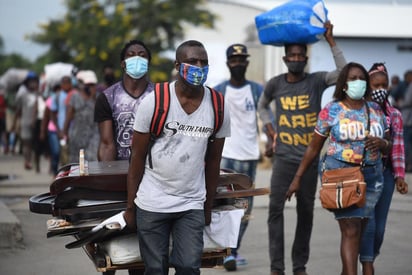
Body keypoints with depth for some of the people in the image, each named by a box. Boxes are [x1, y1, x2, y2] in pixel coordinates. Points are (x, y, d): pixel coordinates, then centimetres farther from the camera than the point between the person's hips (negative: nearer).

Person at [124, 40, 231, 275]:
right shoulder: (154, 101, -10)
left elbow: (213, 161, 8)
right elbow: (138, 157, -3)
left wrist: (209, 207, 10)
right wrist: (130, 205, -1)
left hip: (192, 206, 2)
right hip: (151, 203, -2)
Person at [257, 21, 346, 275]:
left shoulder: (317, 81, -1)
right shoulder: (275, 84, 4)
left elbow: (343, 72, -18)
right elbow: (262, 106, 24)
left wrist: (331, 41, -17)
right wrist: (269, 130, 10)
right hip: (284, 158, 0)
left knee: (306, 211, 7)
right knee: (276, 208, -8)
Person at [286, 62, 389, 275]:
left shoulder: (376, 111, 9)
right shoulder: (331, 111, -2)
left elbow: (387, 148, 16)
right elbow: (314, 148, 4)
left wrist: (382, 143, -9)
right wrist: (298, 177, 4)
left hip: (371, 177, 4)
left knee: (358, 230, 8)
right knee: (351, 231, -13)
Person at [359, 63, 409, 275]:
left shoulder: (394, 116, 8)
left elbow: (398, 148, 8)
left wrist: (399, 176, 1)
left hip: (385, 173, 4)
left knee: (379, 226, 7)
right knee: (367, 222, -11)